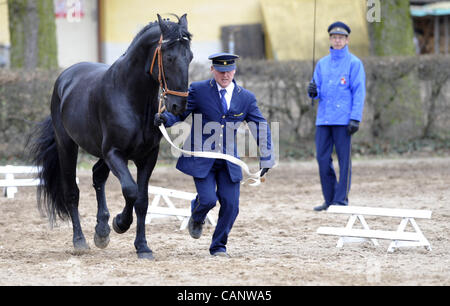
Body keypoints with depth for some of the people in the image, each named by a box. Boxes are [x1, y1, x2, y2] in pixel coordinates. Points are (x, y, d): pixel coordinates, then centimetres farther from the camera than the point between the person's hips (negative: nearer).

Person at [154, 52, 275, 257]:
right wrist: (165, 118, -25)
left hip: (229, 161, 3)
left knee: (230, 204, -5)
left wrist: (265, 159, 1)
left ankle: (219, 246, 15)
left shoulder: (246, 98, 5)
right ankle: (197, 216, 23)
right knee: (208, 199, -15)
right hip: (202, 160, -3)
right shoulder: (198, 90, -2)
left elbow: (261, 128, 8)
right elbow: (180, 113, -2)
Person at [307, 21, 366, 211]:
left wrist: (355, 118, -13)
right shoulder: (322, 64, 16)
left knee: (344, 158, -3)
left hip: (343, 120, -5)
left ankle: (341, 199, 0)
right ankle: (329, 199, 12)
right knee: (322, 158, 3)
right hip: (323, 119, 5)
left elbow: (359, 92, -5)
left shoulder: (354, 63, 0)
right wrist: (313, 91, -7)